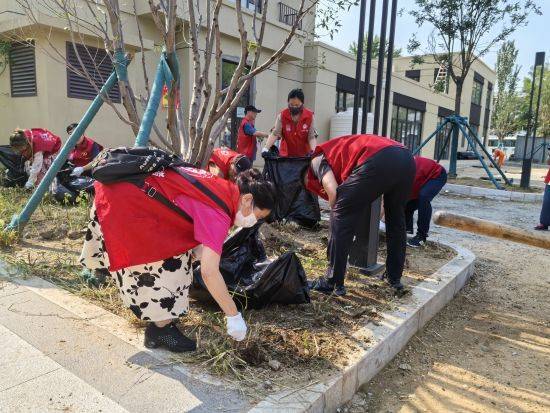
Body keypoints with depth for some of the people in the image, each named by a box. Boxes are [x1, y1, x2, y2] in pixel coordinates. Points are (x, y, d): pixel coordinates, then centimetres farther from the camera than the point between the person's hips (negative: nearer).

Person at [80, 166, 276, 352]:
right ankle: (161, 329, 10)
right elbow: (209, 272, -28)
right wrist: (234, 316, -20)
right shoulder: (217, 212, -24)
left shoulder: (223, 188, 2)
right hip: (123, 205, -10)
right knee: (161, 261, -3)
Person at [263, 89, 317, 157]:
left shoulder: (309, 116, -7)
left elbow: (312, 137, -7)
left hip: (304, 155, 0)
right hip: (285, 155, 0)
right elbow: (275, 134, -12)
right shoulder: (282, 115, -7)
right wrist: (266, 148, -25)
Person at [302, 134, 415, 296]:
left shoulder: (317, 160, 17)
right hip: (406, 157, 9)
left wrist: (336, 215, 18)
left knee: (341, 218, 6)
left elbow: (333, 192, 1)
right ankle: (395, 279, 37)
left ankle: (333, 282, 10)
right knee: (396, 220, 26)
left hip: (378, 161, -9)